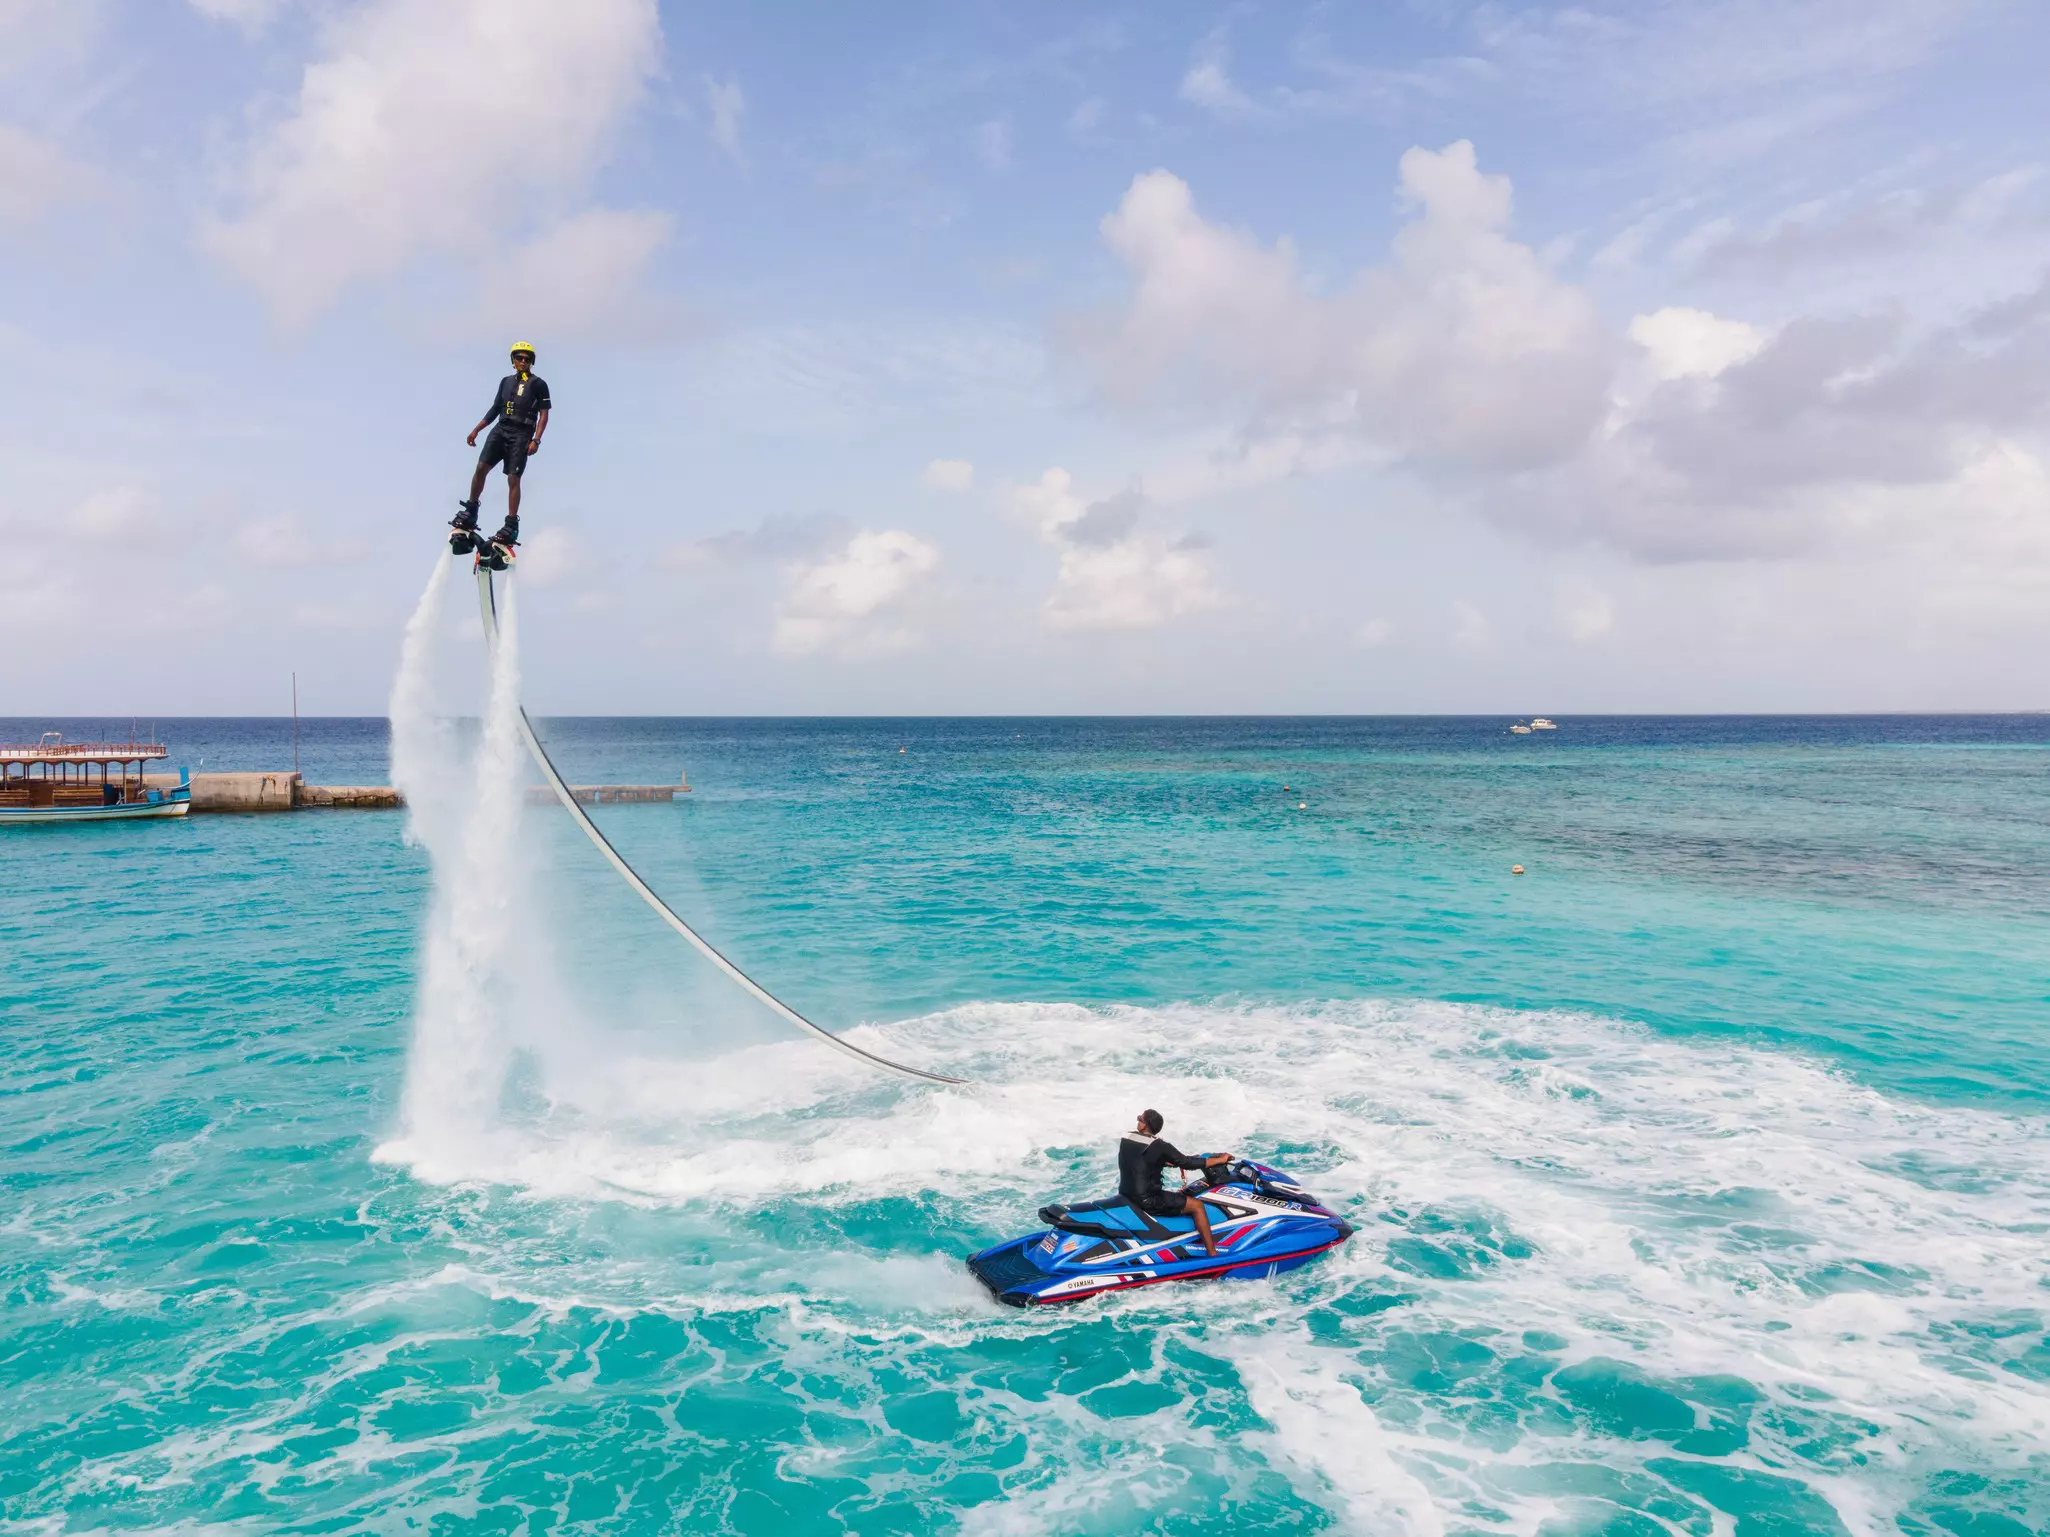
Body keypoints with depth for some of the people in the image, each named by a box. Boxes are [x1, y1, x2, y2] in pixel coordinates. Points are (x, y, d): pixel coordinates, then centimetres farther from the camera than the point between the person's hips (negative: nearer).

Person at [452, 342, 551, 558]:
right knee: (481, 467, -11)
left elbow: (544, 415, -2)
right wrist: (476, 429, 16)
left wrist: (536, 440, -14)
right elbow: (495, 409, 21)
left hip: (521, 435, -4)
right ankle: (470, 512, 2)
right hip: (500, 429, 4)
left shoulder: (539, 384, 3)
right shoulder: (506, 381, 17)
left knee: (513, 479, -10)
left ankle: (511, 526, -6)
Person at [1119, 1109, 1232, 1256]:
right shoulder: (1159, 1146, -17)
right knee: (1197, 1205, 0)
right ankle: (1213, 1254, -1)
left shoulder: (1126, 1139, 3)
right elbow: (1187, 1163, -12)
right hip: (1146, 1200, -8)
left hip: (1126, 1195, 8)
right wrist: (1220, 1159, -2)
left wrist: (1167, 1162, 26)